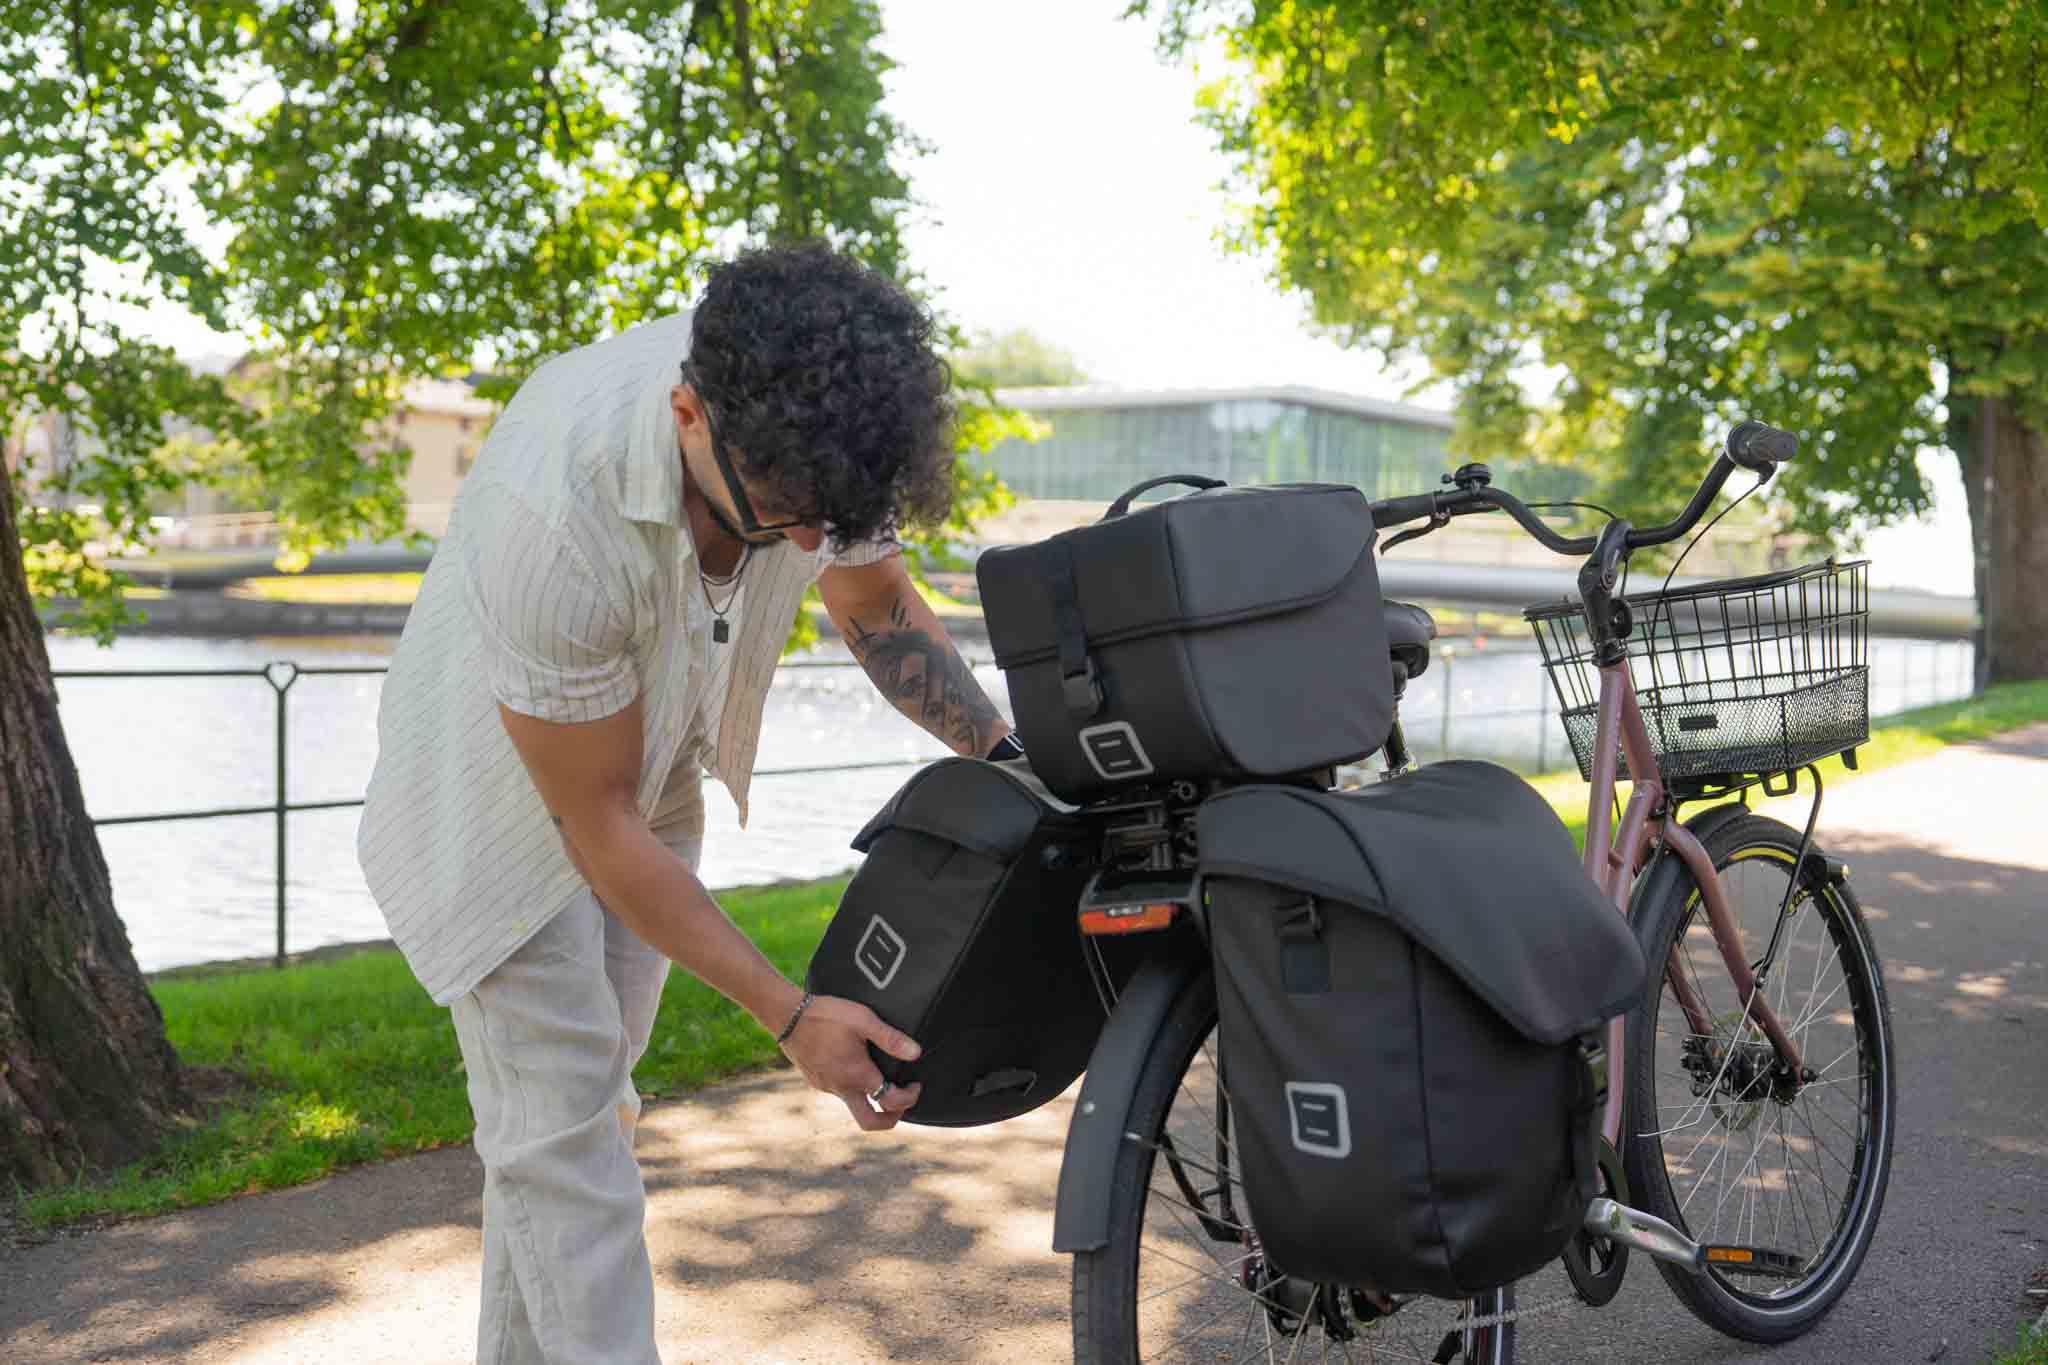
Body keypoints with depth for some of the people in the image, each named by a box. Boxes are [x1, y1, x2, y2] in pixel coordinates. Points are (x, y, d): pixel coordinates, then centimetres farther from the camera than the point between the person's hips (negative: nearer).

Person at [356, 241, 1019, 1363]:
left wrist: (1004, 753, -15)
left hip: (654, 770, 6)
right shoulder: (555, 509, -40)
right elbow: (600, 822, -29)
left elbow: (879, 607, -1)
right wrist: (788, 1016, -27)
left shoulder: (813, 417, -23)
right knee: (564, 1127, -11)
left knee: (588, 1096, 15)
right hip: (505, 789, -6)